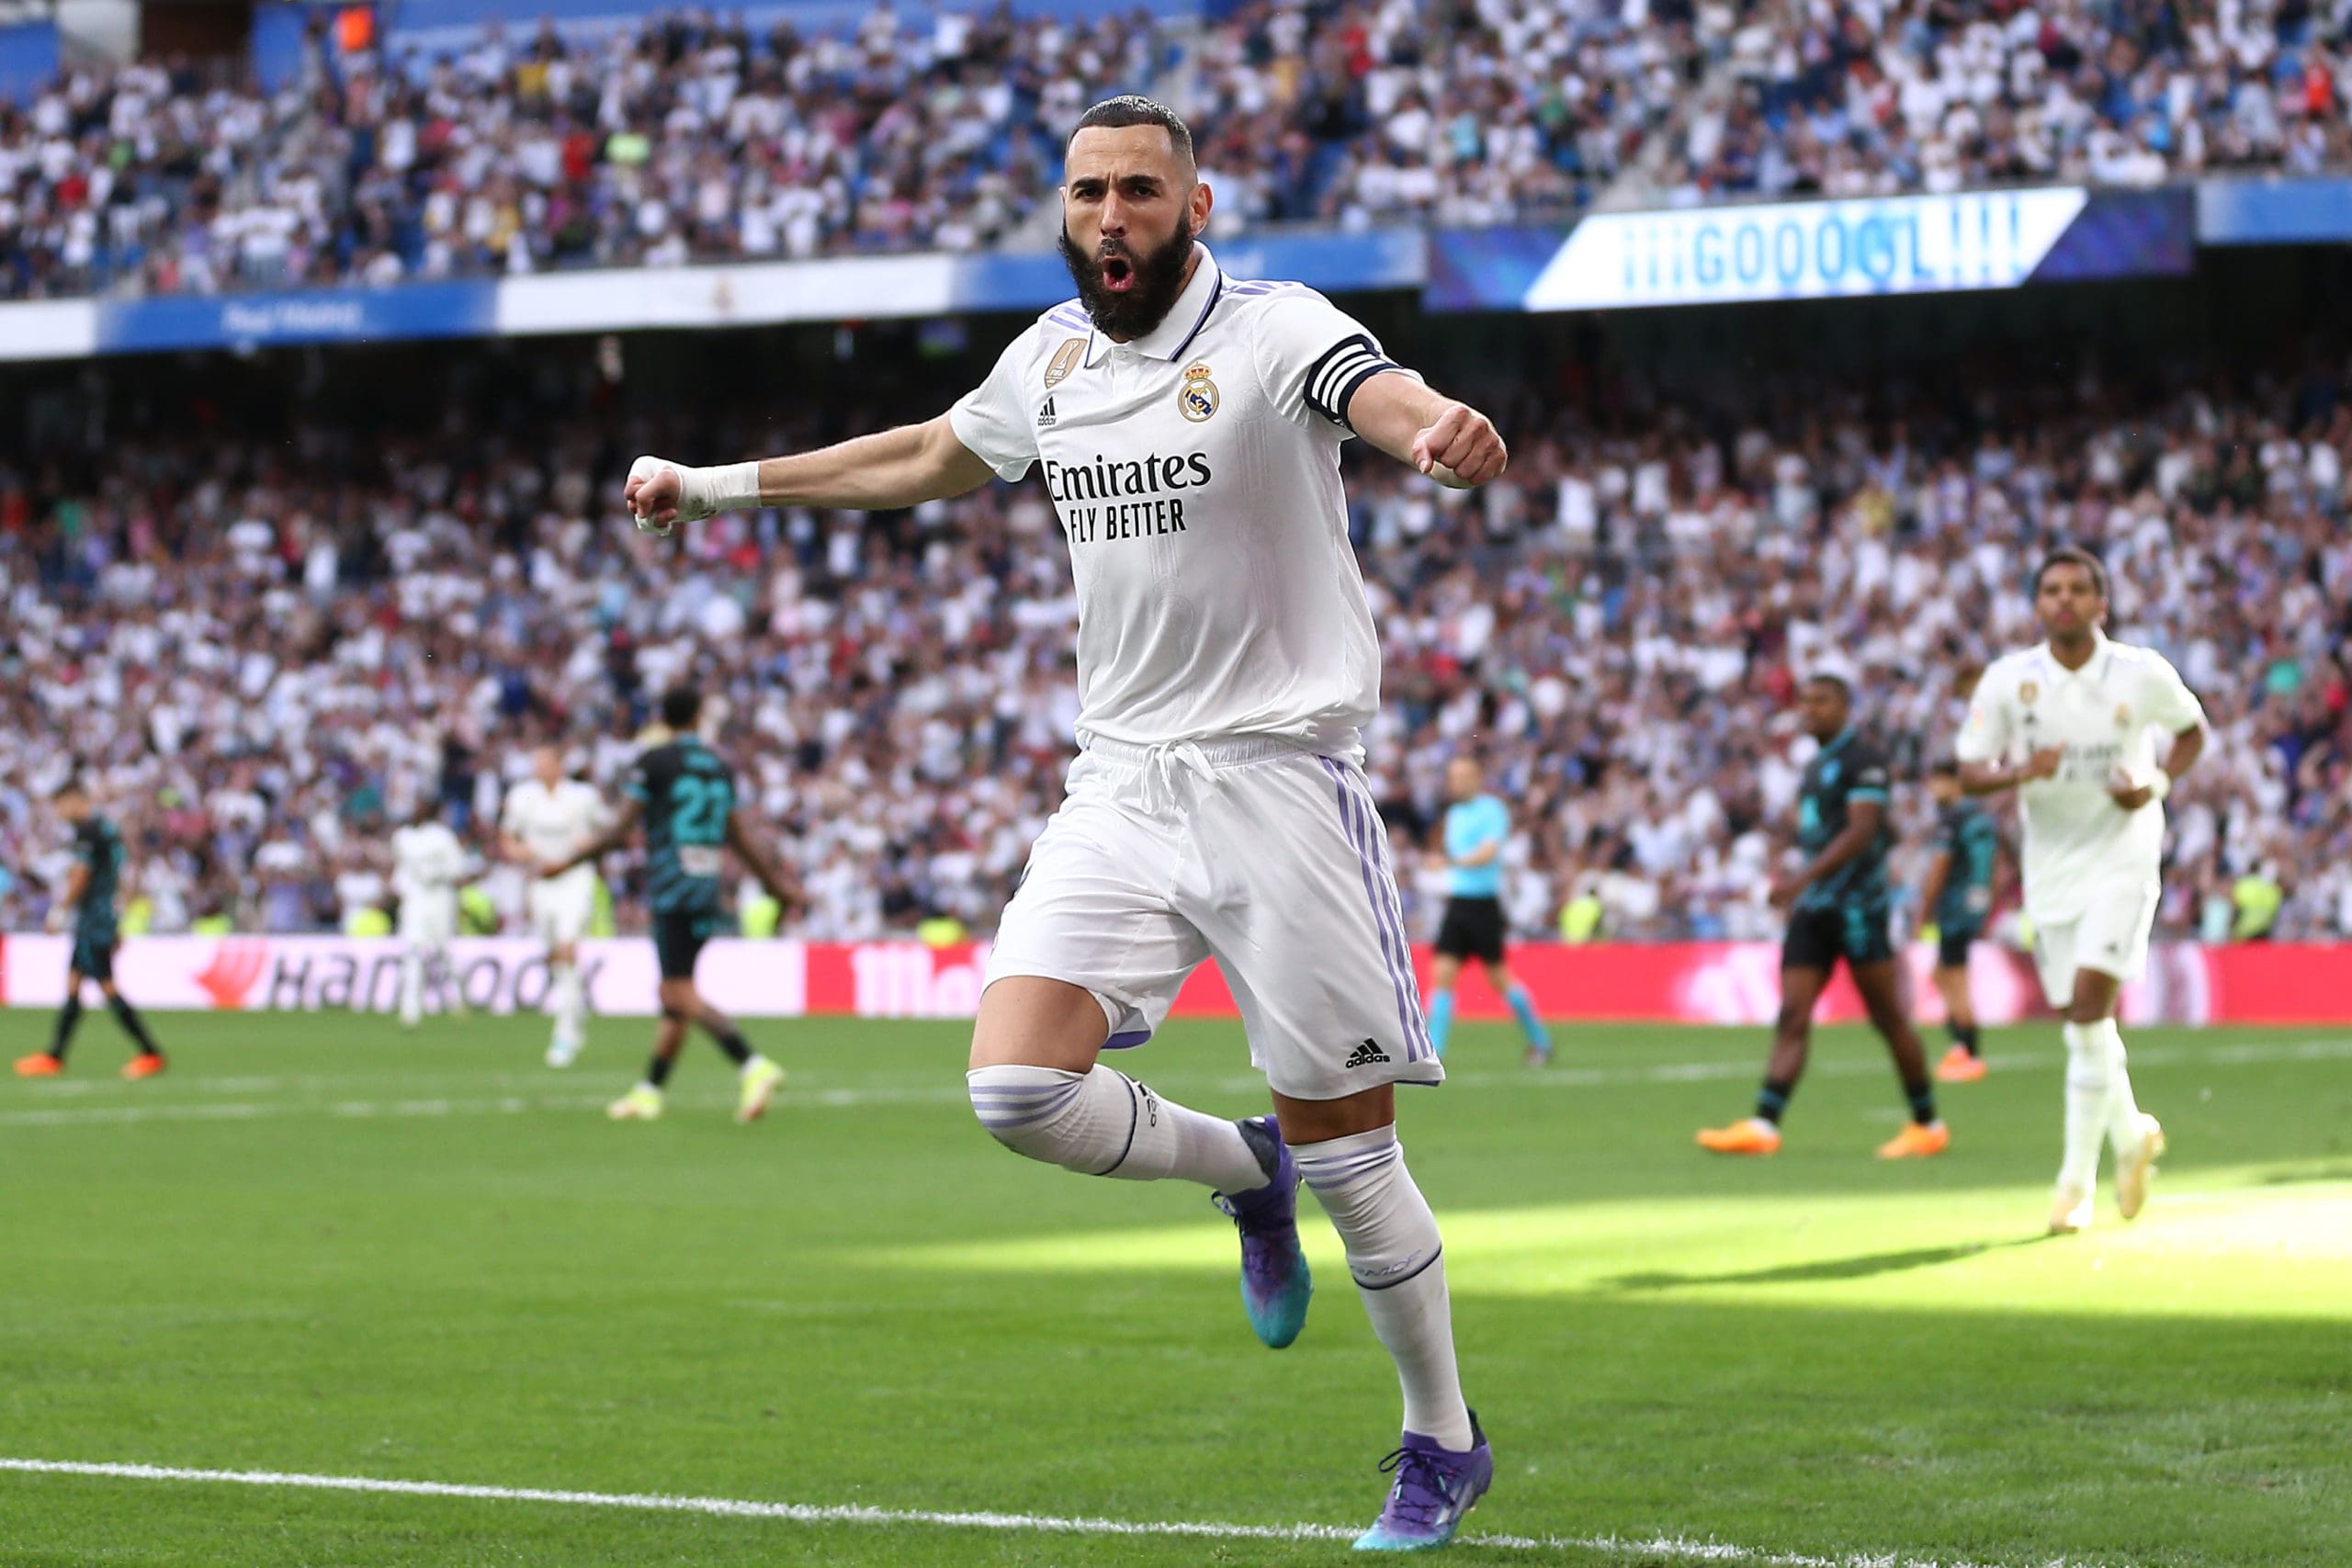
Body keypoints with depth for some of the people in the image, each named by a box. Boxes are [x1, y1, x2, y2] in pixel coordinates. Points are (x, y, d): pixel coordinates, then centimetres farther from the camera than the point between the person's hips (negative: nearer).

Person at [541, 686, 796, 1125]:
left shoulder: (654, 762, -5)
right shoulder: (718, 767, 13)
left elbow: (619, 833, -8)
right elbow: (740, 838, 15)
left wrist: (566, 863, 1)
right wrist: (777, 883, 26)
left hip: (671, 892, -7)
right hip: (707, 891, 7)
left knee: (682, 997, -12)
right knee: (674, 997, 12)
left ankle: (753, 1067, -28)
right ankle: (649, 1093, 16)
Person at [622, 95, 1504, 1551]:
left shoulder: (1273, 330, -10)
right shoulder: (1055, 354, 9)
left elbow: (1384, 396, -33)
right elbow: (931, 456, 29)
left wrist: (1442, 434, -57)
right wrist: (722, 483, 35)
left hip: (1275, 775, -5)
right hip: (1121, 785, 5)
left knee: (1348, 1153, -2)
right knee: (1019, 1087, -14)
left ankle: (1445, 1445, 19)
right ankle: (1245, 1171, 16)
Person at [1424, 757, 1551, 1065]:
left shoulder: (1492, 810, -7)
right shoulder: (1454, 814, 15)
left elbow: (1488, 852, -21)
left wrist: (1455, 861, -32)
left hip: (1483, 903, -6)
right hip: (1457, 900, 6)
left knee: (1498, 978, 0)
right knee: (1442, 973, -6)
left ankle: (1540, 1041, 18)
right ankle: (1432, 1050, -9)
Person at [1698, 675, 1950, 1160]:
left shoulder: (1862, 756, -8)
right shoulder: (1816, 767, 18)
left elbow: (1862, 830, -18)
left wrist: (1803, 878, -23)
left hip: (1858, 904, -8)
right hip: (1813, 907, 8)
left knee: (1888, 1017, -2)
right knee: (1793, 1015, -3)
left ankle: (1927, 1125, 8)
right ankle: (1763, 1125, -10)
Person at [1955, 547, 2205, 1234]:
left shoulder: (2143, 674, -7)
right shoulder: (2007, 680, -4)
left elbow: (2192, 729, 11)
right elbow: (1969, 771, 0)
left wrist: (2158, 784, -8)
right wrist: (2018, 772, -21)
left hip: (2123, 857, -3)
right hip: (2051, 863, 3)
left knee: (2089, 999, -18)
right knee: (2081, 1018, 8)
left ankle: (2077, 1178, -10)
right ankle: (2132, 1135, 35)